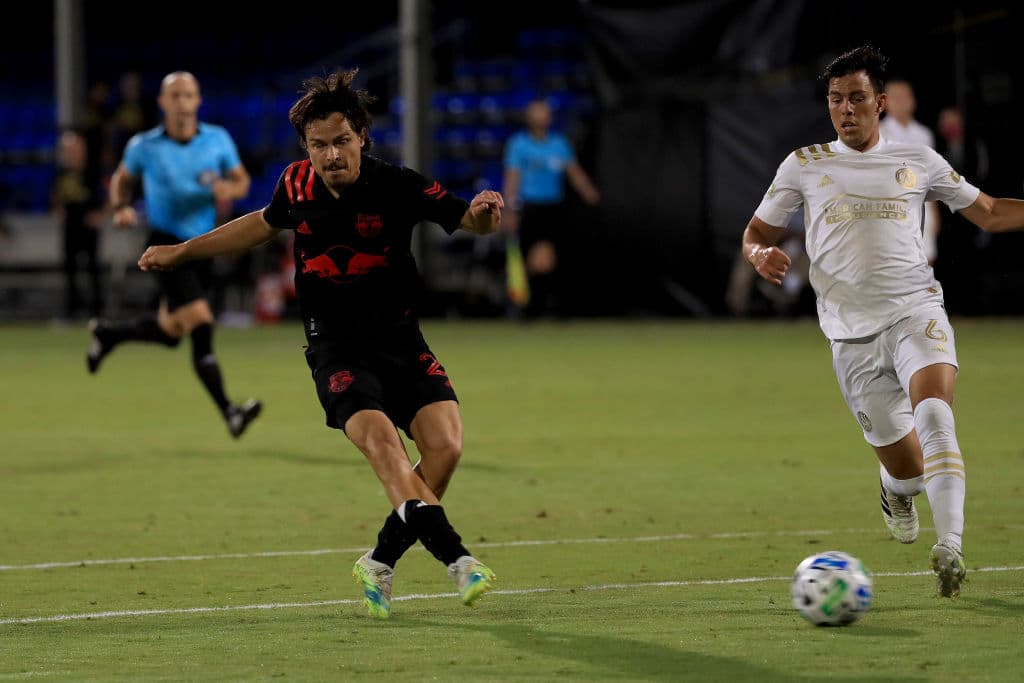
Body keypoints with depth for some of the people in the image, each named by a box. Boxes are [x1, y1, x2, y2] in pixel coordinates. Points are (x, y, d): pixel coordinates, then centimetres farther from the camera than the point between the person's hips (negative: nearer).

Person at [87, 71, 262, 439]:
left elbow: (242, 180, 8)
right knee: (200, 322, -20)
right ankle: (228, 412, -21)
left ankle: (108, 333, 44)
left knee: (170, 332, 14)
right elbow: (122, 178, 12)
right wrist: (121, 207, -9)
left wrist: (230, 189, -16)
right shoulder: (144, 146, -6)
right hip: (166, 243, -4)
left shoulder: (218, 140, -1)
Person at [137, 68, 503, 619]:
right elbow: (265, 223, 21)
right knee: (380, 439, -26)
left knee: (444, 445, -17)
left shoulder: (396, 186, -11)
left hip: (400, 337, 1)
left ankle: (381, 563, 0)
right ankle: (454, 557, -37)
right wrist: (180, 252, 29)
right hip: (335, 346, 0)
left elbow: (465, 220, -8)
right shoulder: (296, 184, -1)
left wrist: (482, 213, -33)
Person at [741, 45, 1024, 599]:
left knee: (934, 414, -31)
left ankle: (950, 546, -37)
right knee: (905, 467, 3)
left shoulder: (917, 162, 11)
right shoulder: (805, 165, 10)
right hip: (851, 333, 1)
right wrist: (761, 254, -8)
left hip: (916, 310, -1)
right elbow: (757, 232, 16)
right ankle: (895, 488, 43)